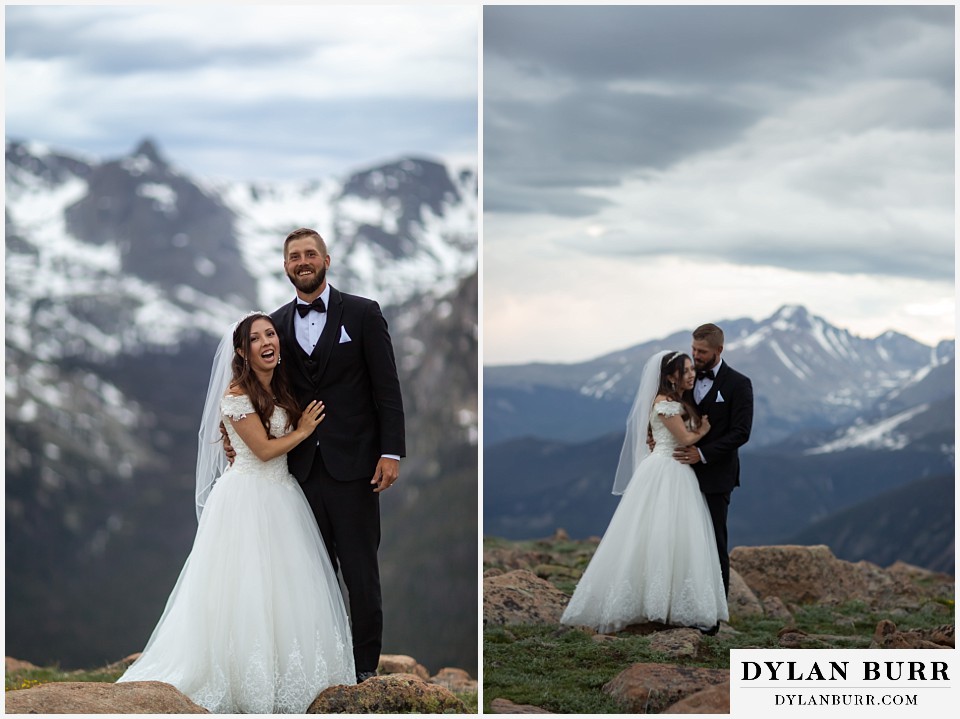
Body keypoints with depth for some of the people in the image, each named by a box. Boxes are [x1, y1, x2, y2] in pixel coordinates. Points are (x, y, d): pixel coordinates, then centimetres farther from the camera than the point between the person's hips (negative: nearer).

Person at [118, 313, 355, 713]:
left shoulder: (280, 391, 13)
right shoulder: (237, 394, -12)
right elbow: (264, 449, -12)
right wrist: (303, 431, -2)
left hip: (281, 496, 8)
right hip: (248, 498, -8)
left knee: (285, 587, 7)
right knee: (245, 590, -5)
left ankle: (283, 676, 14)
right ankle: (243, 681, 2)